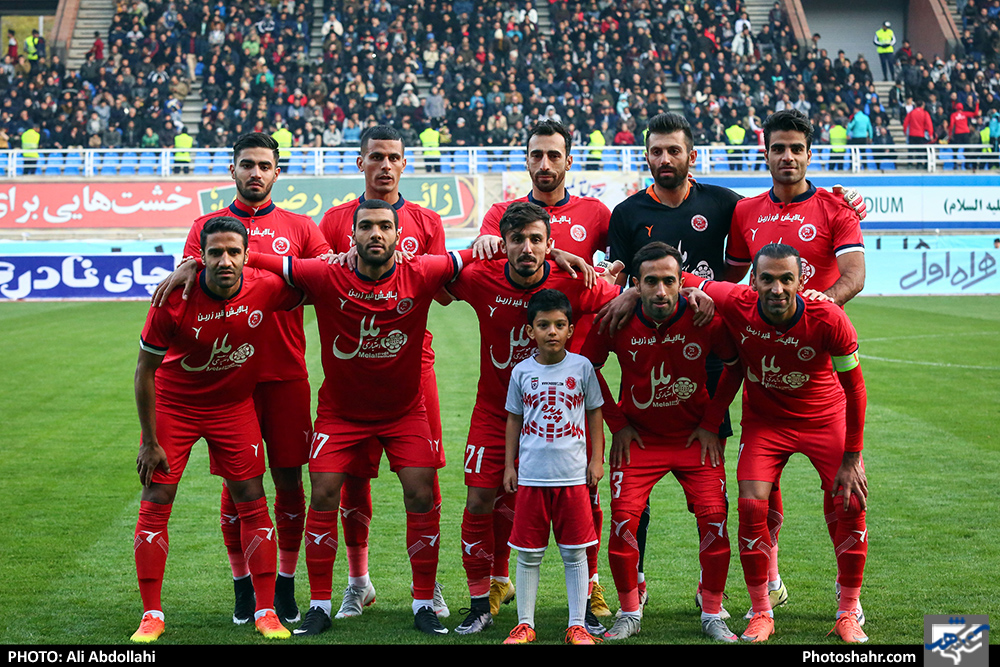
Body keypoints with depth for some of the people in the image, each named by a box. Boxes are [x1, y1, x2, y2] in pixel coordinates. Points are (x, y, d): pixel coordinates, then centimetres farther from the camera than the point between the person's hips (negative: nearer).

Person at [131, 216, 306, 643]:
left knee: (252, 503, 0)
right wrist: (150, 441, -12)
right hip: (173, 404, -2)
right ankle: (151, 615, 7)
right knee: (155, 504, -4)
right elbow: (145, 371, -15)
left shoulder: (267, 289, -19)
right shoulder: (174, 300, -25)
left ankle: (266, 613, 9)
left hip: (234, 405, 2)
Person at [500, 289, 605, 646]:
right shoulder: (522, 372, 3)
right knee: (529, 553, 5)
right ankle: (525, 624, 14)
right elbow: (514, 419, 11)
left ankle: (577, 626, 11)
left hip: (573, 475, -1)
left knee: (575, 552, 4)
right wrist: (509, 465, 9)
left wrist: (597, 459, 3)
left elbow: (595, 414, 8)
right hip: (531, 475, 1)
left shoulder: (581, 367, 1)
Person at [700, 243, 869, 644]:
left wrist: (851, 457, -12)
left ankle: (848, 613, 10)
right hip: (764, 419, 1)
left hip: (825, 417, -1)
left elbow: (853, 388, -15)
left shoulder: (828, 320, -29)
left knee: (849, 505, -9)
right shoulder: (735, 305, -25)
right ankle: (761, 614, 5)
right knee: (752, 506, -12)